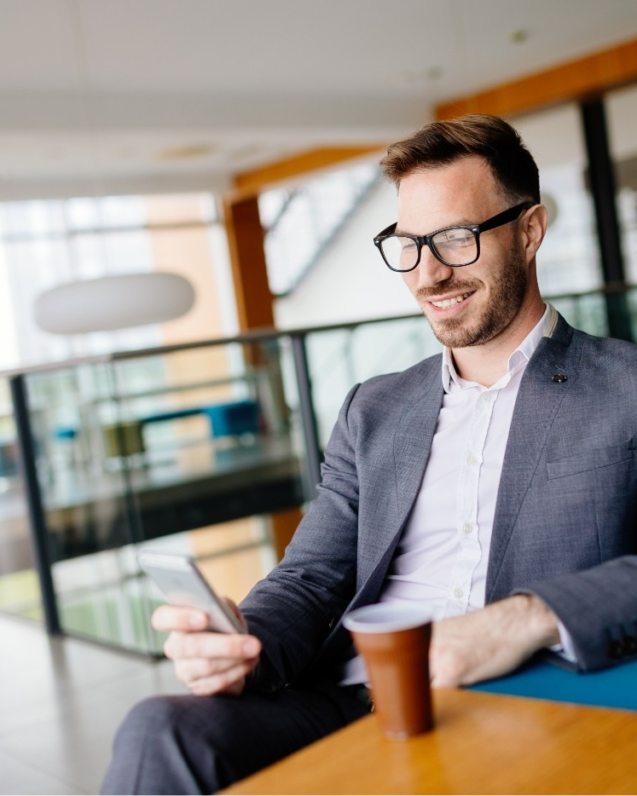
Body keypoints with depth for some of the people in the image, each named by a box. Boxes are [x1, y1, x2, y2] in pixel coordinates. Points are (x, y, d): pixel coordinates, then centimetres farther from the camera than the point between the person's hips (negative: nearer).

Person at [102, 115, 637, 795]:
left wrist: (533, 616, -24)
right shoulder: (372, 412, 20)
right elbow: (311, 578, 13)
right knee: (164, 732, -26)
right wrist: (239, 646, -10)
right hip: (353, 703, 4)